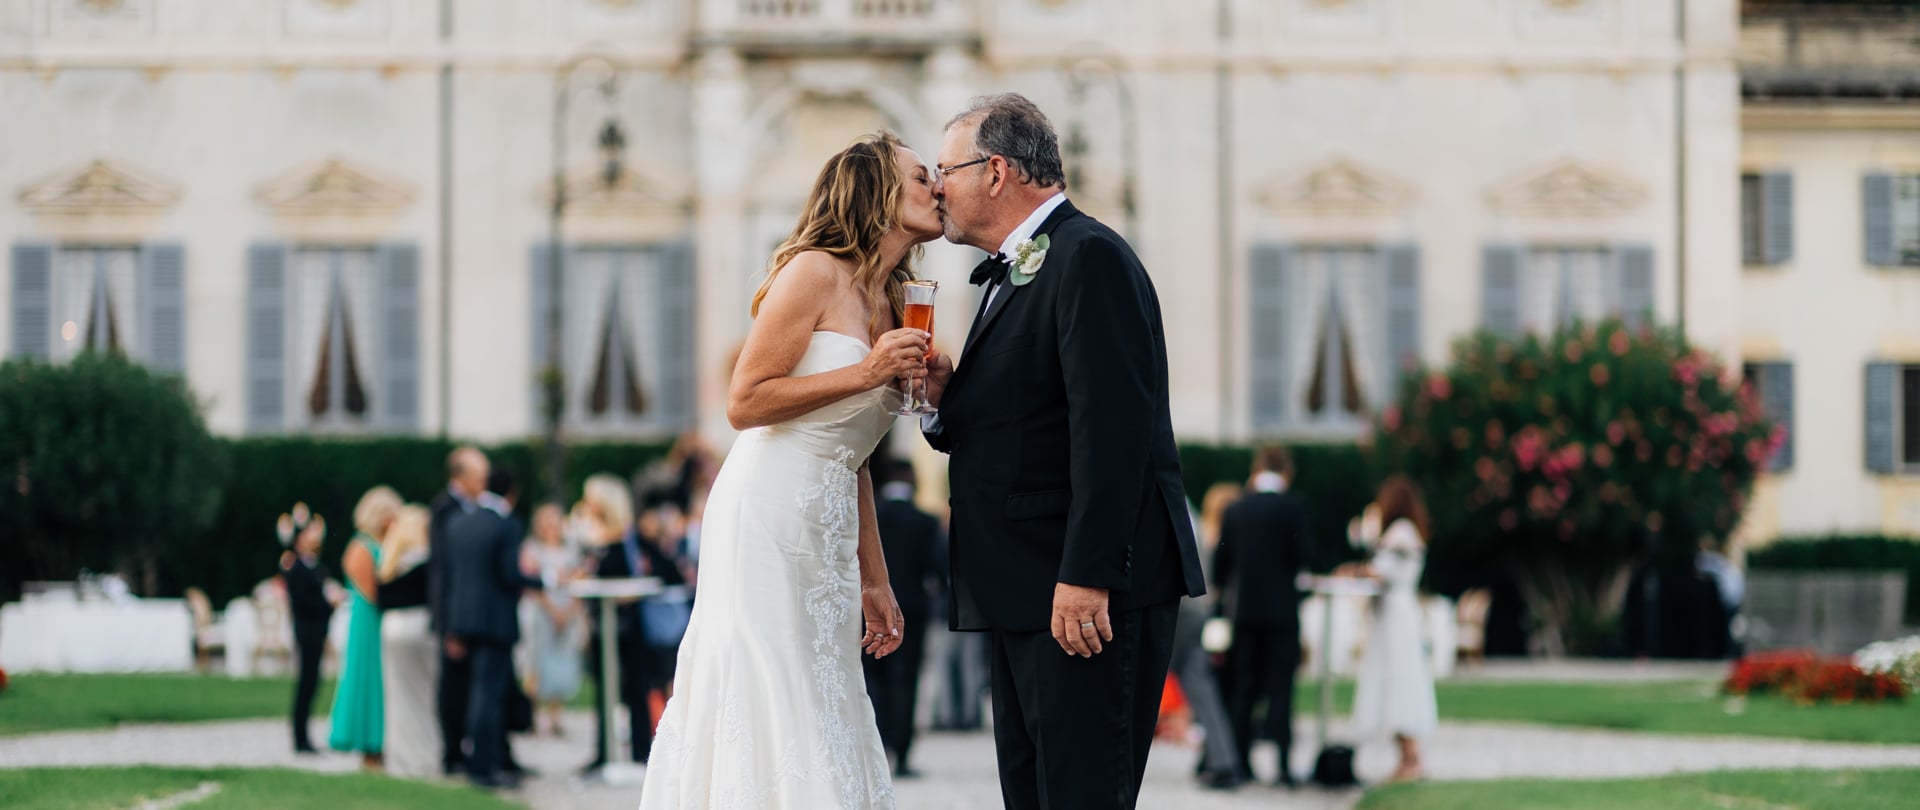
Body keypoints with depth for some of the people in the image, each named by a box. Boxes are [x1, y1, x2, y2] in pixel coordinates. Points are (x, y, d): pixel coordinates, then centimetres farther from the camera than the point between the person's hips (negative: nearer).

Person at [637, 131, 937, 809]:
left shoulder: (892, 309, 17)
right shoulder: (816, 273, -7)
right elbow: (745, 402, -12)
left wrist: (874, 580, 18)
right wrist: (866, 373, -15)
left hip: (828, 538, 8)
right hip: (768, 519, -8)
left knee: (827, 733, 4)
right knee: (773, 724, -9)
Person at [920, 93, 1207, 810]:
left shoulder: (1090, 257, -11)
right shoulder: (1010, 273, 21)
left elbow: (1112, 427, -21)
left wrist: (1085, 578, -26)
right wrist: (944, 400, 2)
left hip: (1089, 595, -10)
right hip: (1028, 594, 10)